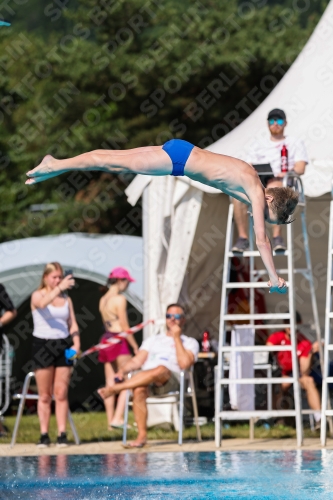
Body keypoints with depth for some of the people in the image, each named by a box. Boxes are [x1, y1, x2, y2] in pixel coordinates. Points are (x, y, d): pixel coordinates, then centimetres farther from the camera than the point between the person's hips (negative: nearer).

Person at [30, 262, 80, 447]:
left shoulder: (66, 299, 11)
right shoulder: (37, 295, 0)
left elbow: (73, 324, 9)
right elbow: (43, 303, -25)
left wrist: (76, 342, -8)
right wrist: (60, 288, -37)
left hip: (63, 346, 2)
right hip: (43, 345, -2)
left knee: (61, 394, -1)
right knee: (45, 395, 0)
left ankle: (62, 434, -2)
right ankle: (44, 435, 2)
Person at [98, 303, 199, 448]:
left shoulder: (190, 342, 19)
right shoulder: (153, 340, 31)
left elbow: (184, 363, -2)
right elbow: (137, 361, 18)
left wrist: (176, 338, 1)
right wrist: (123, 370, -3)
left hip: (170, 381, -3)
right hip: (145, 380, 3)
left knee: (160, 370, -40)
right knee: (138, 390, -36)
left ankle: (114, 389, -39)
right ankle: (142, 435, -33)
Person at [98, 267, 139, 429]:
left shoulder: (103, 300, 13)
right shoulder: (119, 299, -11)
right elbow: (125, 327, -13)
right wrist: (136, 347, -6)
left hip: (106, 340, 8)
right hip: (119, 341, -8)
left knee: (110, 383, 9)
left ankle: (110, 421, 9)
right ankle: (118, 417, -16)